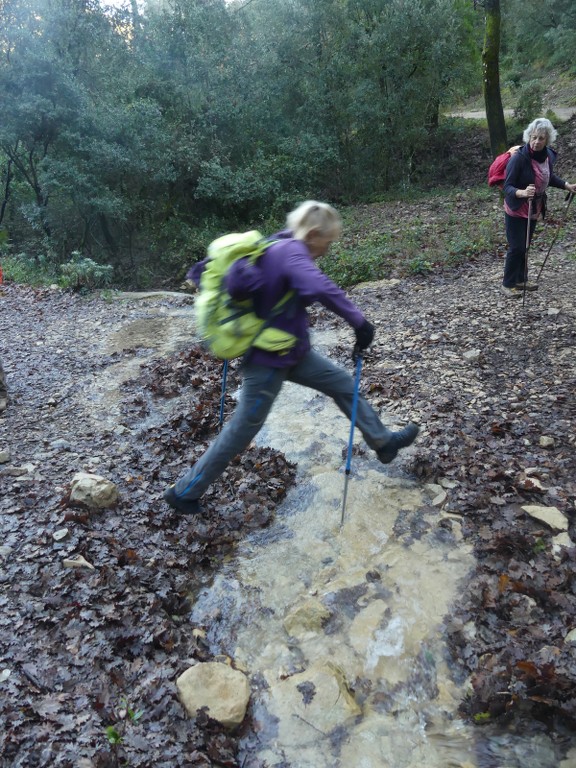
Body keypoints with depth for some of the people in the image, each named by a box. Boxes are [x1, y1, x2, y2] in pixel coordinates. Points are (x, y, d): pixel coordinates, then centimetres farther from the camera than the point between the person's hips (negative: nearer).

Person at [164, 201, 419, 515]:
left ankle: (383, 442, 34)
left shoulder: (271, 248, 3)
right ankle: (183, 491, 21)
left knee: (343, 384, 16)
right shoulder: (291, 252, -23)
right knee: (242, 431, 5)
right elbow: (321, 288, -44)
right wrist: (358, 321, -33)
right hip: (268, 361, -10)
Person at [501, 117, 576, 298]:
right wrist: (522, 192, -42)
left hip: (534, 209, 7)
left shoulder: (548, 155, -2)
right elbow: (507, 186, -24)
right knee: (516, 247, -4)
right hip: (516, 210, -7)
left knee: (525, 246, 16)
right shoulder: (519, 158, -23)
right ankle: (508, 284, 10)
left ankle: (521, 280, 29)